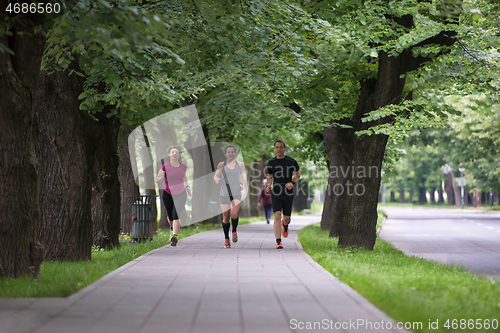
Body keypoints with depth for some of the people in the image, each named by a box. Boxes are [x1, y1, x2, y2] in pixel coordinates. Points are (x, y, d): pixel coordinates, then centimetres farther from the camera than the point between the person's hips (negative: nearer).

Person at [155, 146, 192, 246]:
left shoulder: (183, 166, -2)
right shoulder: (165, 167, -11)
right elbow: (157, 180, -7)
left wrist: (187, 186, 8)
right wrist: (160, 177, -28)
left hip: (181, 194, 0)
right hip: (168, 195, 0)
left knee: (176, 216, -17)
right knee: (170, 217, 14)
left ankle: (174, 237, -22)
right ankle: (172, 228, 48)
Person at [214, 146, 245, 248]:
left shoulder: (239, 164, 7)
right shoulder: (221, 165, 2)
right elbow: (216, 175, -1)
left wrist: (241, 184, 10)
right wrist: (216, 179, -24)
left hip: (236, 194, 0)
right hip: (225, 194, 0)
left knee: (234, 214, -21)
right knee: (225, 217, 2)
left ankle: (234, 232, 7)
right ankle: (226, 239, 18)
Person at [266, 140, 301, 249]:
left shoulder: (291, 161, -1)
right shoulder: (271, 162, 5)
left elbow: (298, 173, 10)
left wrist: (292, 182, -8)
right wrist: (268, 185, 1)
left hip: (288, 193, 0)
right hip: (276, 192, 0)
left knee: (287, 218, 6)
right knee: (277, 215, -14)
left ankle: (285, 225, 46)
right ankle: (278, 242, -13)